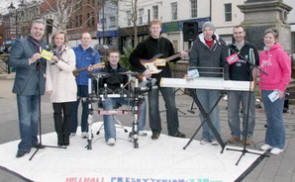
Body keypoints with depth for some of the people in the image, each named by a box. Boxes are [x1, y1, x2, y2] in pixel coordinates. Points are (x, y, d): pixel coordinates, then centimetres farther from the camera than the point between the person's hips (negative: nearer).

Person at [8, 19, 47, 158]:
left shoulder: (43, 46, 13)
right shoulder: (21, 43, -6)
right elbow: (11, 61, -14)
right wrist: (29, 60, -25)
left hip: (38, 87, 6)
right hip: (24, 87, -6)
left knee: (35, 117, 17)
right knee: (25, 118, -5)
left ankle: (33, 141, 31)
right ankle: (25, 146, 4)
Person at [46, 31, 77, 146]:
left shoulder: (70, 52, 6)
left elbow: (71, 68, -5)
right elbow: (48, 72, 8)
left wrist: (58, 61, -13)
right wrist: (49, 86, -2)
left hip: (68, 88, -2)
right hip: (55, 89, 2)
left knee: (68, 113, 1)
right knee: (57, 113, 0)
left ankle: (66, 136, 10)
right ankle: (60, 136, 9)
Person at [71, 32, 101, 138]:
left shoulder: (94, 53, 6)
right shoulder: (74, 50, 10)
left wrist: (92, 69, -22)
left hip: (87, 83, -1)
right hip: (75, 82, 1)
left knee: (86, 107, 6)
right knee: (73, 106, 2)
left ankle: (84, 130, 16)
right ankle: (72, 130, 13)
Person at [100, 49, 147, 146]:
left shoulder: (123, 70, 15)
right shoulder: (104, 70, 2)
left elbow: (126, 84, 19)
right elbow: (99, 87, -1)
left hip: (121, 96, 4)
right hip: (108, 97, -4)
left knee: (141, 101, -11)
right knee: (108, 108, -37)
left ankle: (139, 129, 1)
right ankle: (110, 137, -35)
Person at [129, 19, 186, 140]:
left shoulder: (166, 42, 9)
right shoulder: (144, 44, -2)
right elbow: (132, 58, -5)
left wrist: (180, 55, -3)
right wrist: (143, 70, -14)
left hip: (165, 77, 3)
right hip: (151, 78, -2)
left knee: (171, 104, 4)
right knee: (153, 106, 4)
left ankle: (173, 130, 17)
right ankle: (156, 131, 18)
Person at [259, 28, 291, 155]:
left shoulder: (280, 53, -8)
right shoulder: (262, 54, 11)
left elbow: (287, 72, -9)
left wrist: (281, 88, -12)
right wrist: (261, 86, 11)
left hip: (276, 91, -6)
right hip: (265, 90, 6)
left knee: (277, 118, 0)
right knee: (269, 118, 13)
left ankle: (279, 145, 11)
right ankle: (269, 142, 24)